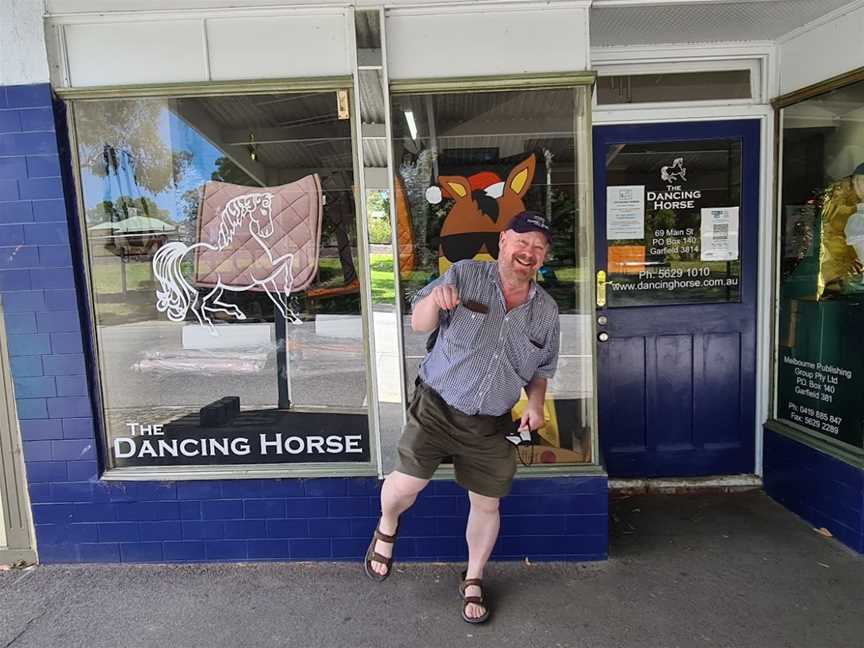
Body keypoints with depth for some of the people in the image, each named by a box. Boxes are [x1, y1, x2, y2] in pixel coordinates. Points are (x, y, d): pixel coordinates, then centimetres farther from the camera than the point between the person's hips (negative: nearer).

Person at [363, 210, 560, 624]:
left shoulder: (546, 311, 4)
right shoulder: (464, 275, -7)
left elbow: (541, 370, 15)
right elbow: (419, 325, -10)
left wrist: (536, 403, -5)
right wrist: (434, 300, -32)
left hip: (492, 425, 3)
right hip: (436, 407, -3)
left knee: (486, 504, 9)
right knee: (407, 483, -10)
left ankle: (473, 581, 36)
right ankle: (387, 529, 28)